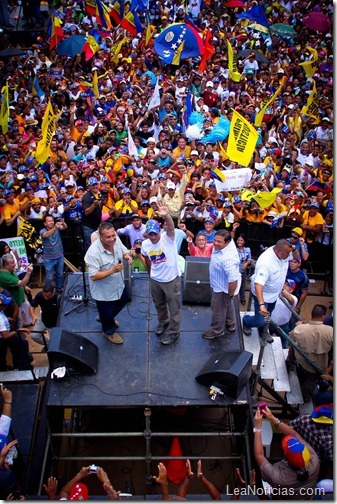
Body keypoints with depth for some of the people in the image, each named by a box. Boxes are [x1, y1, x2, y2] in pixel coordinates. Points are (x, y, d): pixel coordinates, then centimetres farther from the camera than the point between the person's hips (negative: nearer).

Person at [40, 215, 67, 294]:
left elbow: (65, 228, -27)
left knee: (60, 275, 19)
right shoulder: (43, 231, -16)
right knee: (49, 277, 6)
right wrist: (55, 228, -57)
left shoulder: (57, 228, -8)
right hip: (49, 259, -3)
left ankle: (59, 289, 38)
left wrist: (63, 223, -51)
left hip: (60, 257, 3)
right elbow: (46, 235, -39)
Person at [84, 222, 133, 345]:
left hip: (118, 285, 7)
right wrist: (113, 270, -41)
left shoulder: (116, 240, -17)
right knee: (106, 313, 19)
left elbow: (124, 251, 3)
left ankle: (107, 318, 61)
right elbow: (93, 276, -32)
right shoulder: (93, 252, -36)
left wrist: (127, 256, -21)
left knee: (123, 300, 33)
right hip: (103, 291, -7)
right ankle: (109, 331, 51)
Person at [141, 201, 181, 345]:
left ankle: (173, 331, 27)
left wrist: (166, 216, -65)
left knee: (174, 307, 9)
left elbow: (171, 227, -46)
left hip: (171, 279, -5)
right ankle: (163, 322, 52)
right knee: (159, 304, 26)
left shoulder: (167, 239, -24)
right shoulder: (145, 244, -10)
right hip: (155, 280, 5)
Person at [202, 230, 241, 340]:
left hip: (222, 287, -10)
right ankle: (230, 324, 56)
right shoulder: (226, 242, -17)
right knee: (227, 305, 32)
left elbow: (233, 280, -40)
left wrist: (230, 294, -23)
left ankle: (216, 331, 41)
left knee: (218, 309, 16)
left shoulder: (228, 258, -44)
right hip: (220, 284, 10)